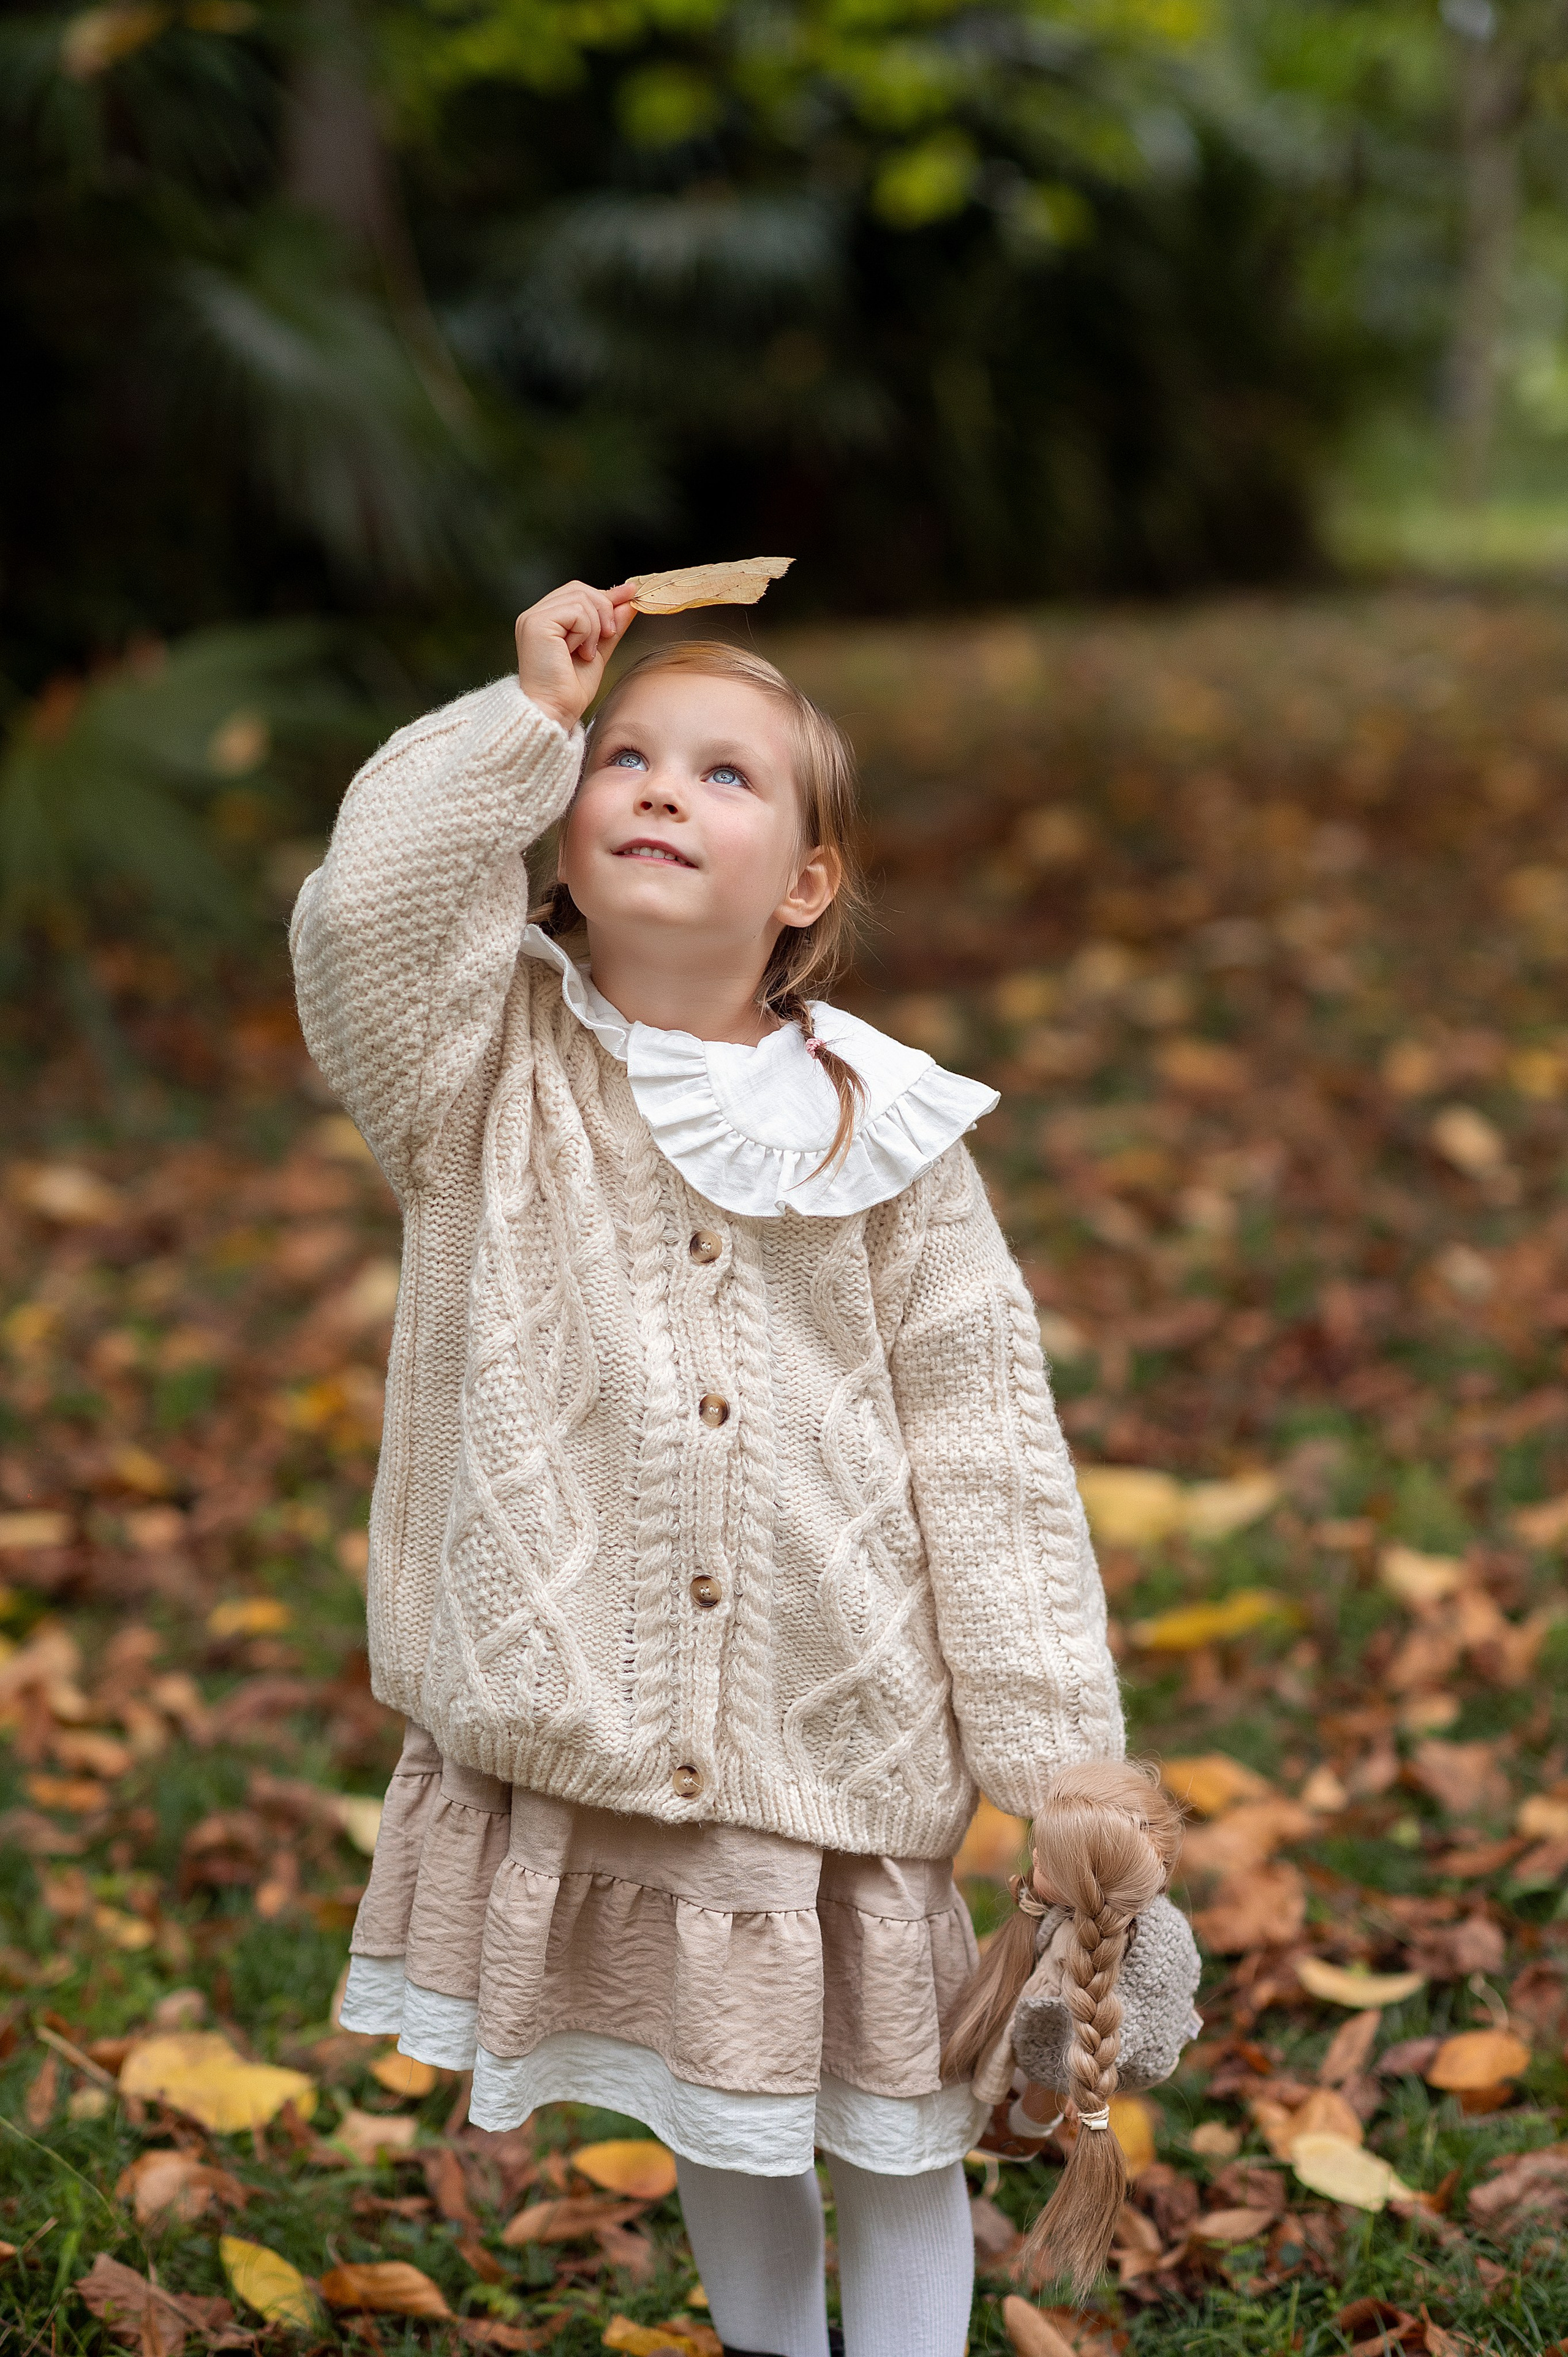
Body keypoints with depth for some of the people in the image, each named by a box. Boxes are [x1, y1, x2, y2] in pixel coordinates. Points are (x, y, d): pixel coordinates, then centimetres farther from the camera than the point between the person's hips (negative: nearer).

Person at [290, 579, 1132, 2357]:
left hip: (847, 1731, -1)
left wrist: (1055, 1750, -6)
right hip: (581, 1725, 1)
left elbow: (984, 1440, -4)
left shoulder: (879, 1128, -6)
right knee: (713, 2111, 20)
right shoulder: (500, 1072, -5)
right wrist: (527, 714, -19)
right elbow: (360, 917, -26)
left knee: (893, 2126, 11)